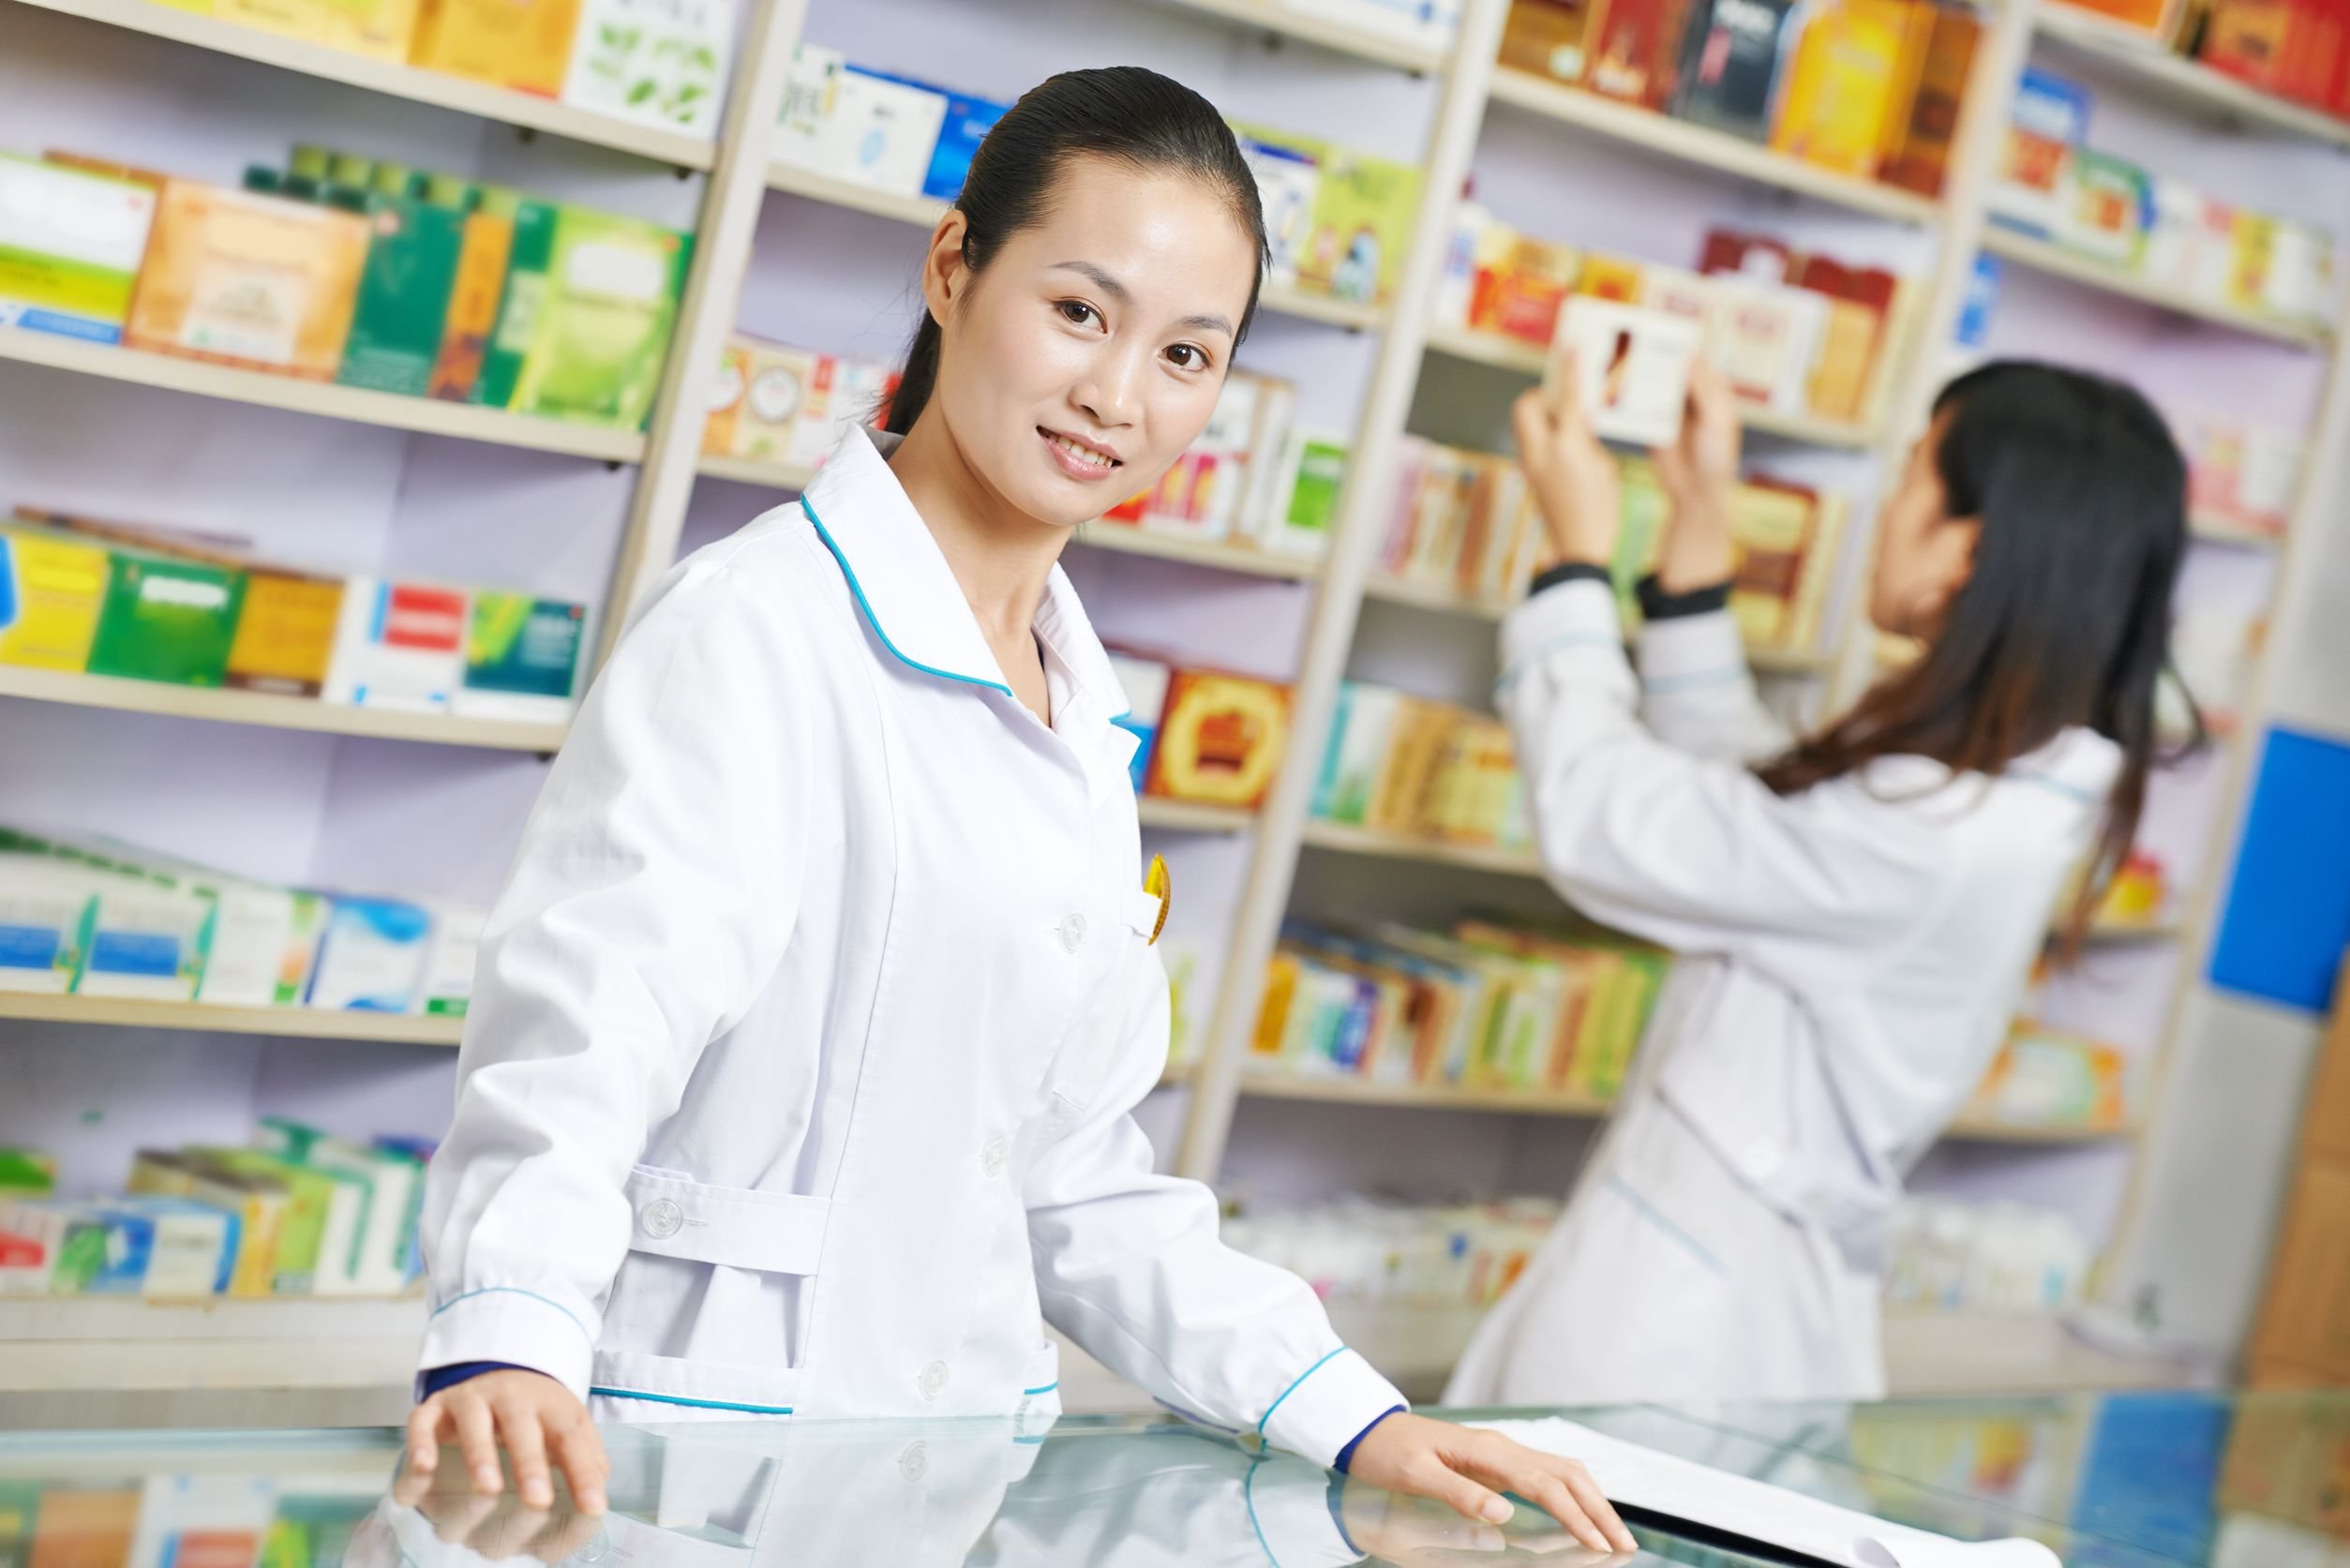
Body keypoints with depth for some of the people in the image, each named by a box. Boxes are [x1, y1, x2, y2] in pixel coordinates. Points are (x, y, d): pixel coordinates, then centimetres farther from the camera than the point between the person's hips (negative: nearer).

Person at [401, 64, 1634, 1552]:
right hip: (694, 1437, -6)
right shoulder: (760, 627, -8)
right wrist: (508, 1334, -35)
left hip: (947, 1478, 6)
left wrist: (1357, 1420, 9)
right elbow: (589, 1018, -18)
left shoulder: (1079, 719, 14)